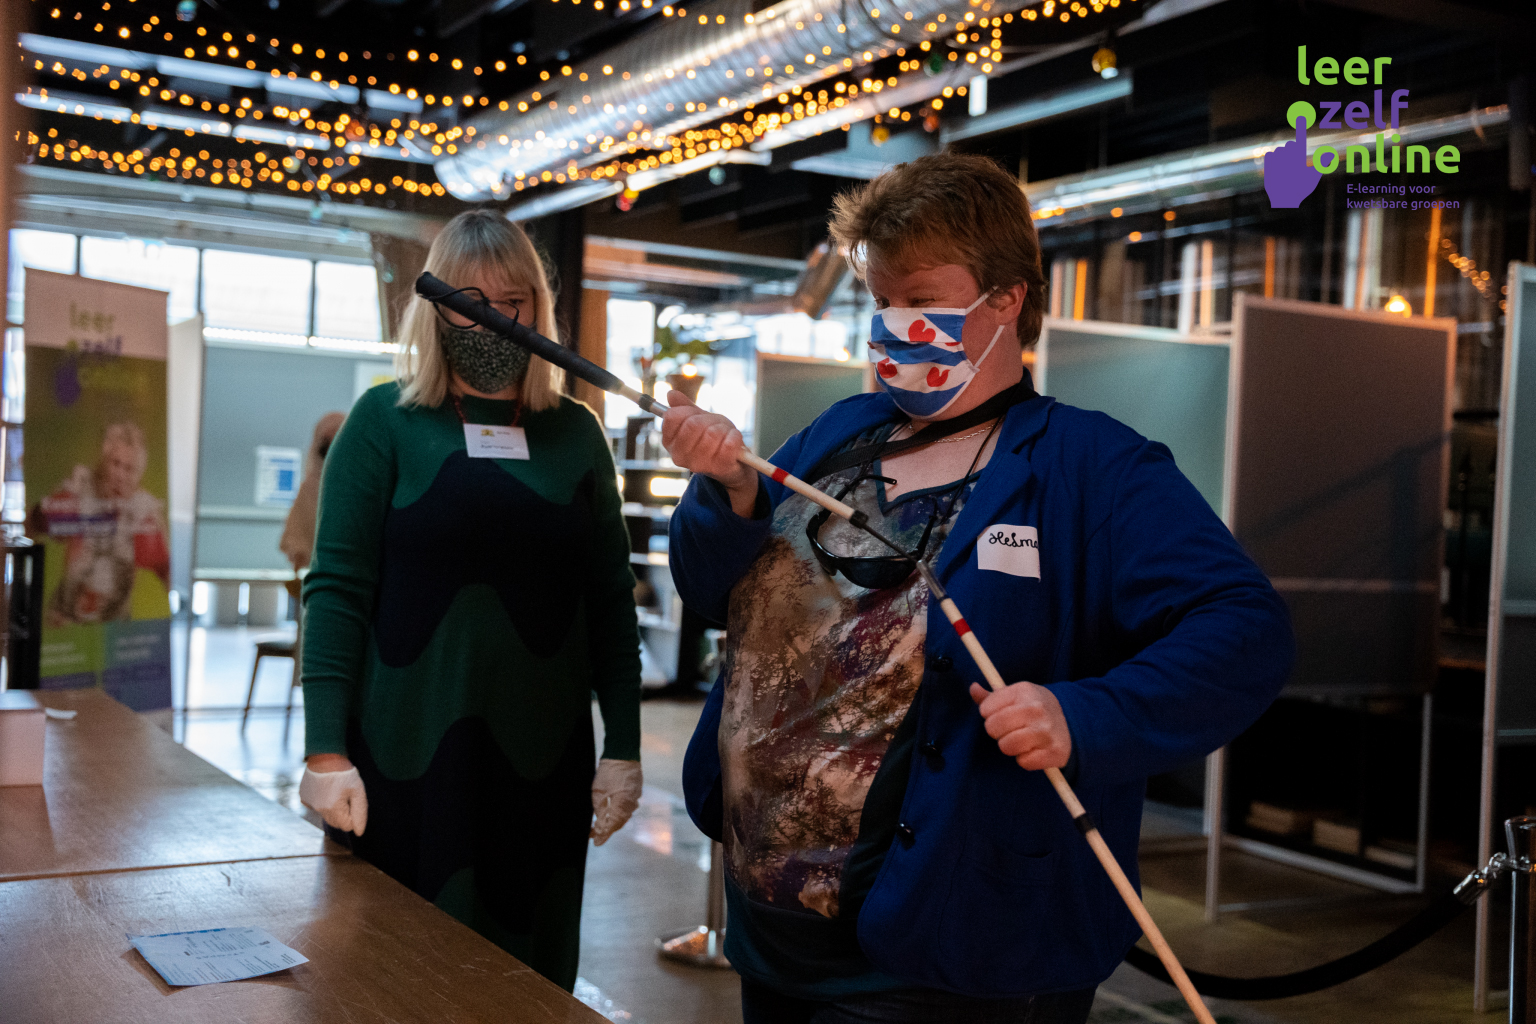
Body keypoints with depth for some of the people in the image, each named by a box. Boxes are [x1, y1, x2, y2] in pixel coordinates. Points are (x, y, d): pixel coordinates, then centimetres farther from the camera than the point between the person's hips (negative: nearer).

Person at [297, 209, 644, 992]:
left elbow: (610, 599, 9)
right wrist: (325, 752, -11)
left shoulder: (575, 434, 8)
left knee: (532, 973, 12)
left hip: (543, 758, 3)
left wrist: (624, 747, 4)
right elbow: (337, 590, -5)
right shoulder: (385, 421, 0)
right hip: (407, 755, -2)